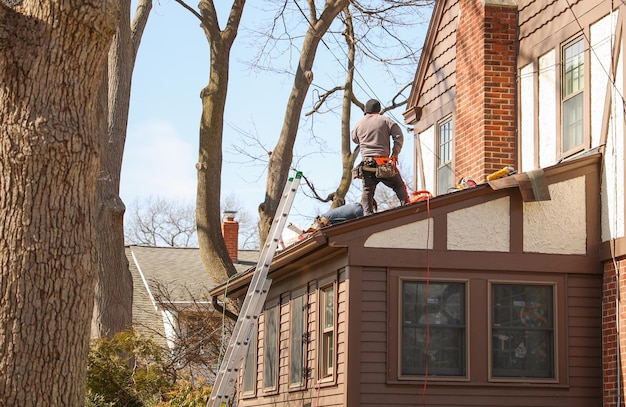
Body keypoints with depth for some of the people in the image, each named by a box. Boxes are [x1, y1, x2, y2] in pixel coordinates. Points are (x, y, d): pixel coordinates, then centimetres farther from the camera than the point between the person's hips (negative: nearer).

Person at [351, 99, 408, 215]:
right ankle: (405, 204, -9)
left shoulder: (359, 123, 14)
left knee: (367, 190, 1)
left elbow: (354, 139, 31)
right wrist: (395, 153, 3)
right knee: (399, 185, 6)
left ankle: (367, 213, -12)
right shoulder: (385, 120, 6)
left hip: (366, 161, 2)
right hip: (383, 161, -2)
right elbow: (399, 136, 0)